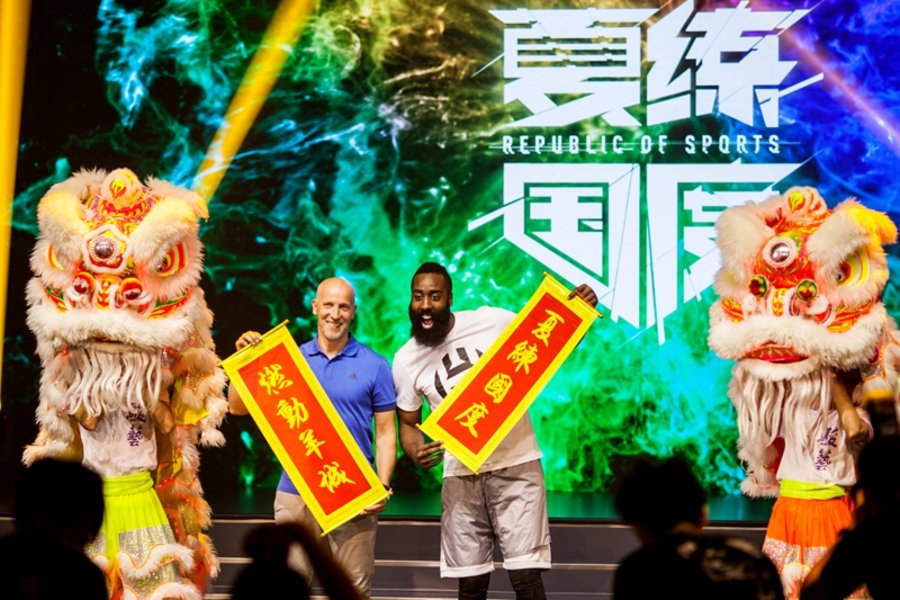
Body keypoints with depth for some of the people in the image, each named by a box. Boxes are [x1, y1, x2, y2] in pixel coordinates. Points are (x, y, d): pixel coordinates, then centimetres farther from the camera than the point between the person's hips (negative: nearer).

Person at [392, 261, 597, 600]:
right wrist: (415, 453, -11)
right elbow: (408, 422, 11)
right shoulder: (405, 361, 0)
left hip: (516, 465, -2)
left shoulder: (492, 321, -7)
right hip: (461, 476, 2)